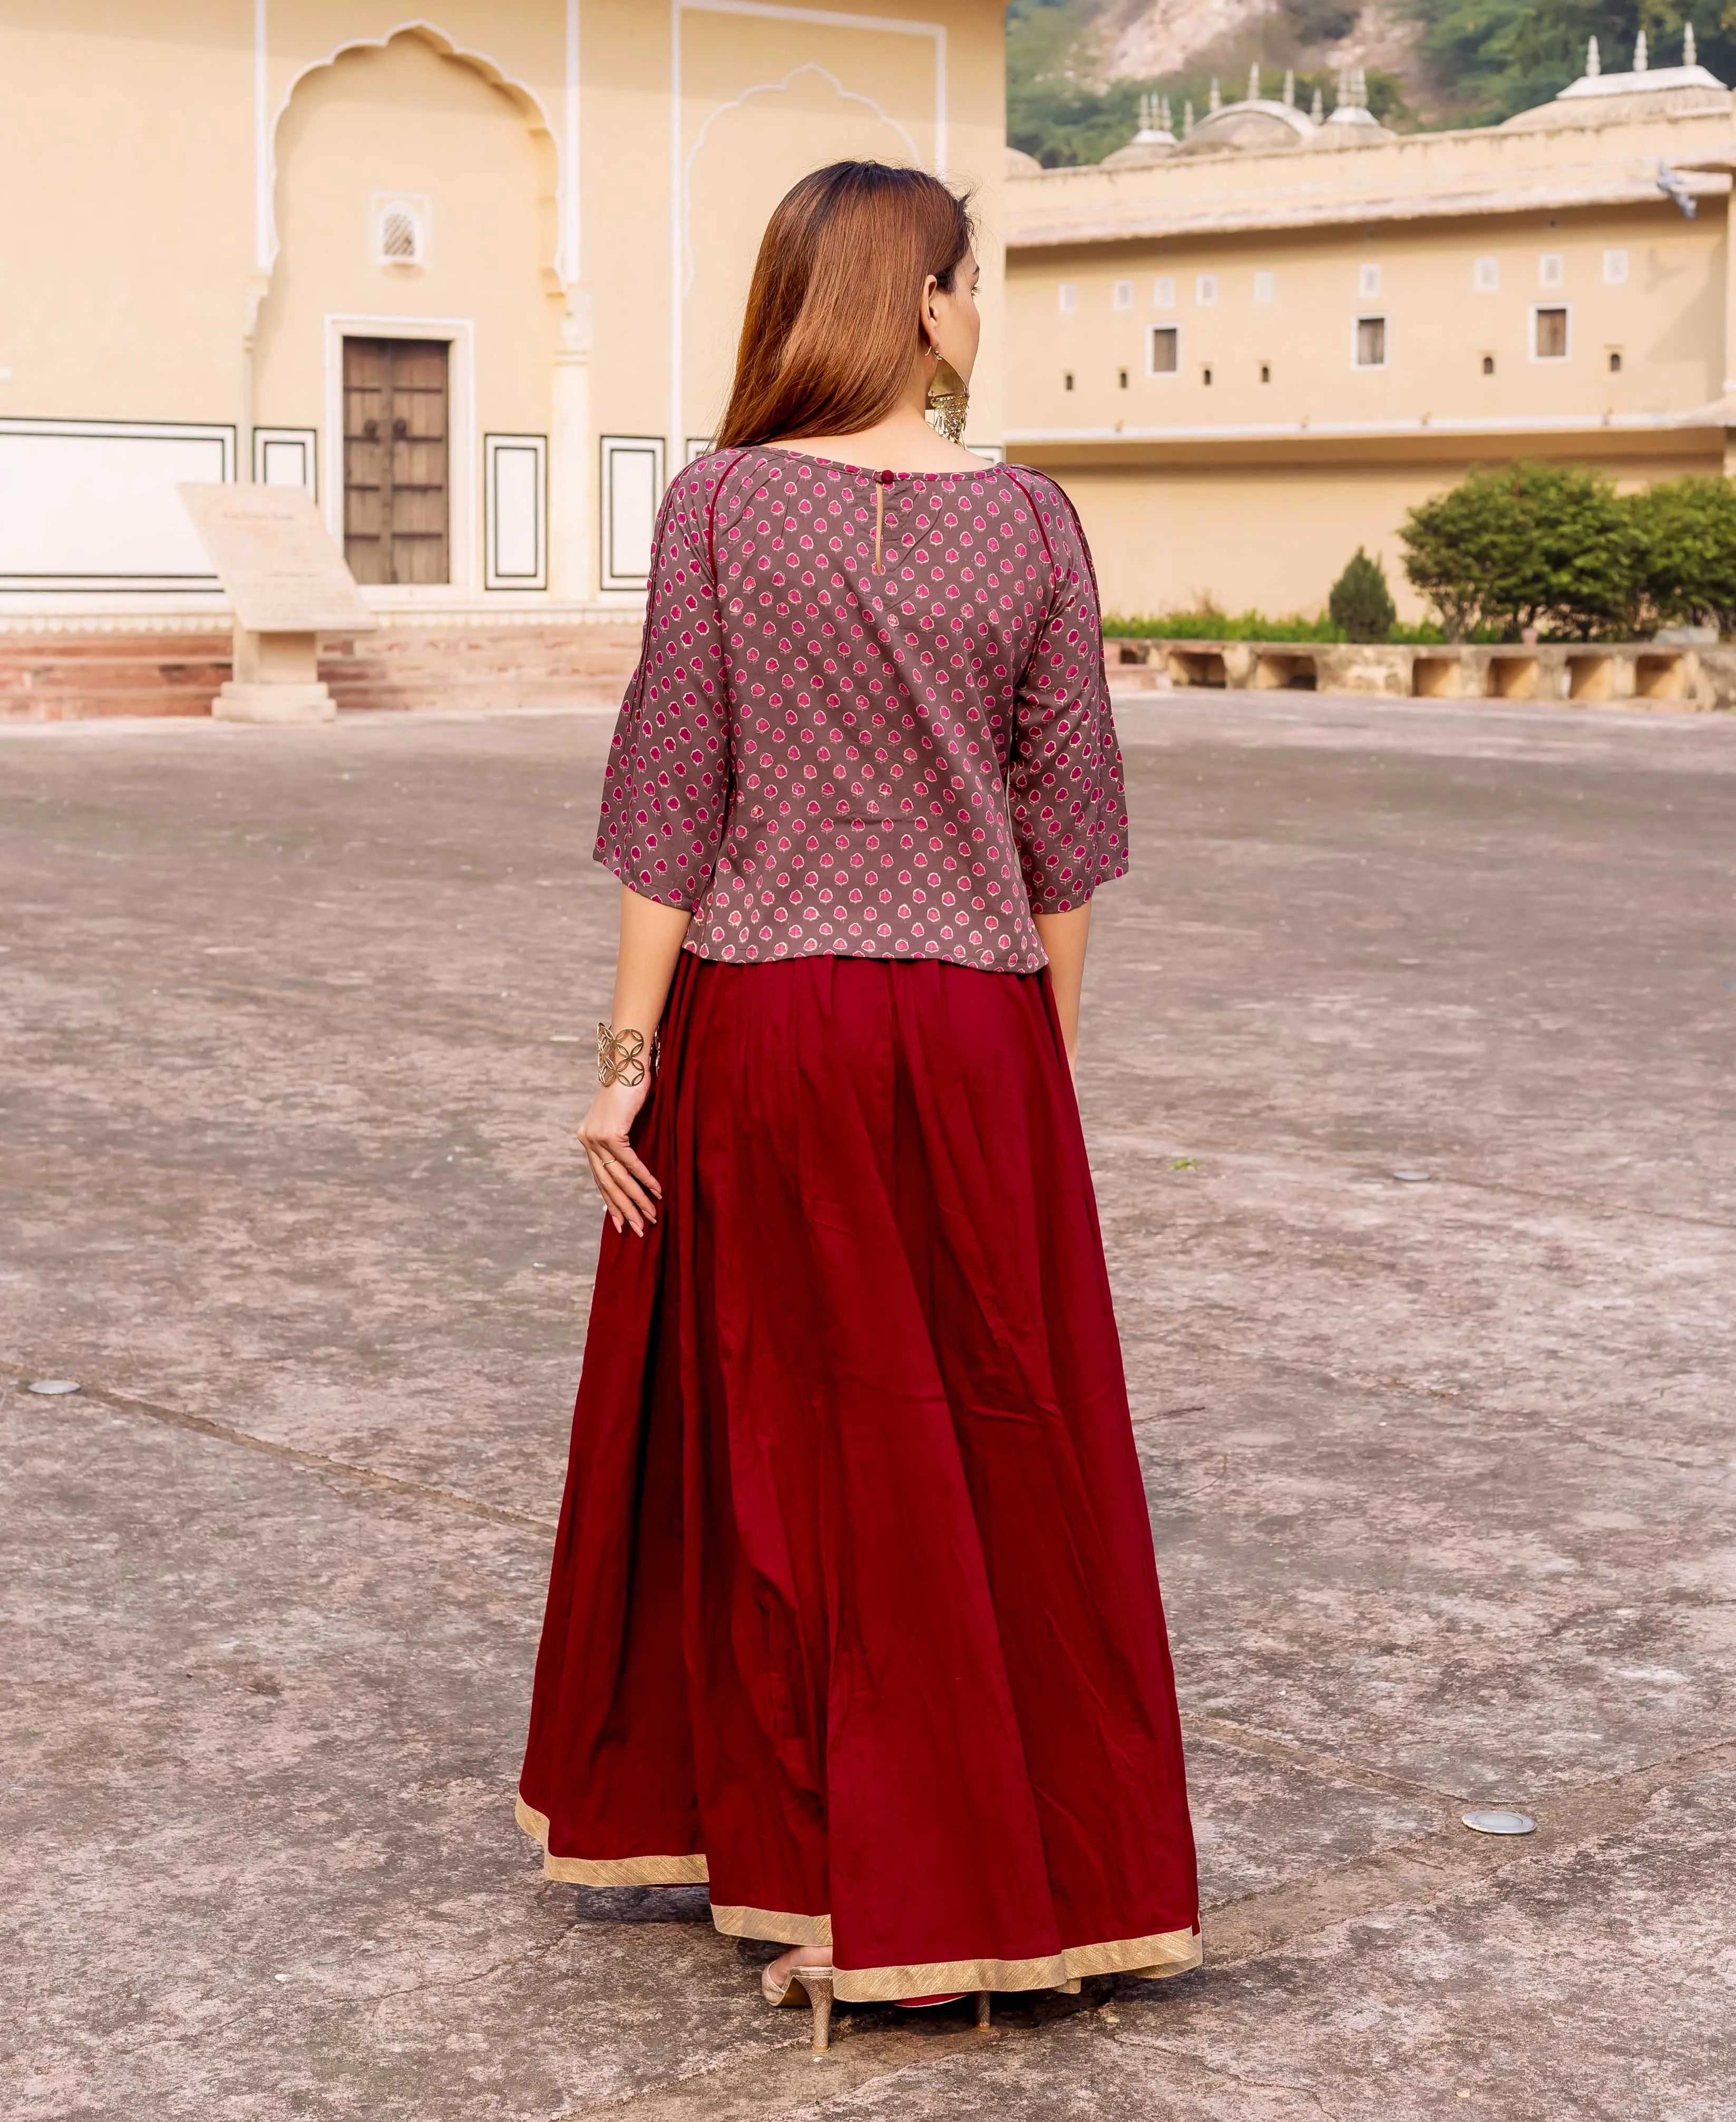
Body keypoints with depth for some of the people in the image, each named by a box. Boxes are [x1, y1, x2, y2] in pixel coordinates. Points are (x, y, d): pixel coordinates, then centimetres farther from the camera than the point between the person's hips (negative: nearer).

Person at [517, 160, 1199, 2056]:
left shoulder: (720, 506, -5)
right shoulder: (1030, 520, -1)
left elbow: (675, 801, -7)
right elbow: (1063, 825, 2)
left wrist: (628, 1054, -2)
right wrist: (1049, 1055, 12)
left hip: (759, 1025, -1)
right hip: (970, 1025, 1)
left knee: (786, 1440, 9)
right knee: (1003, 1442, 10)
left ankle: (823, 1881, 17)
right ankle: (1041, 1876, 19)